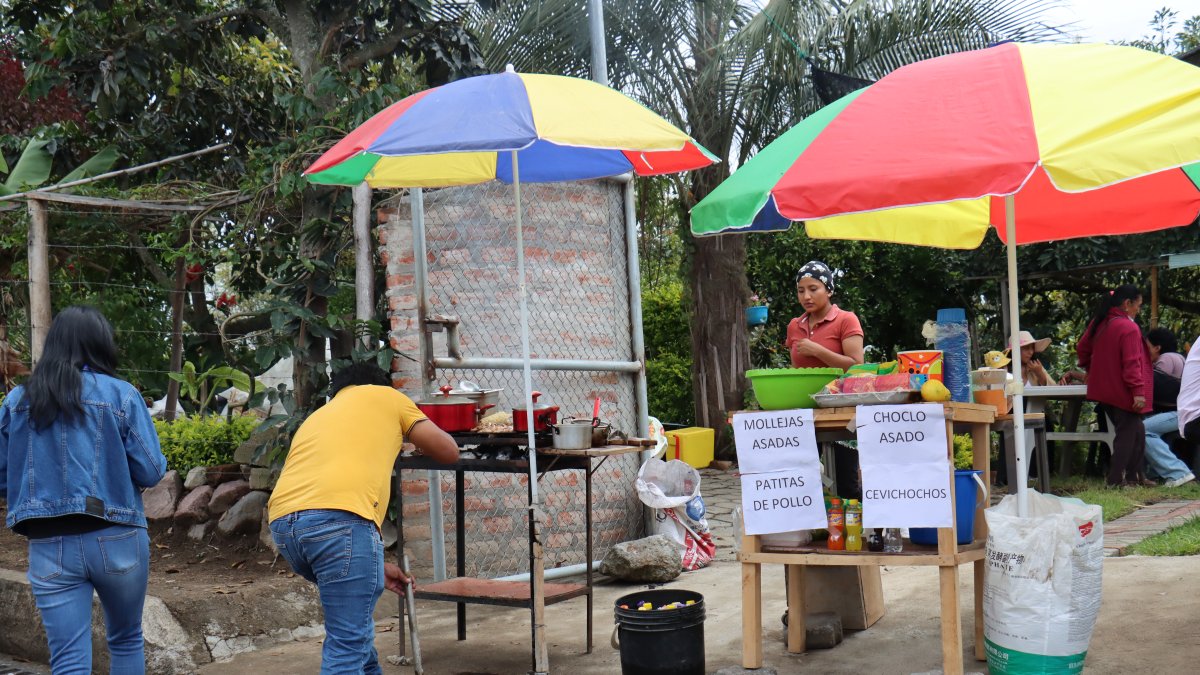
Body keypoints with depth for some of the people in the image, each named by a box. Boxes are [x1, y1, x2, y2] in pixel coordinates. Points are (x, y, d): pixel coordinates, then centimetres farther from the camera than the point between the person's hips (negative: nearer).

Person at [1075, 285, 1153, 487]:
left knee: (1136, 432, 17)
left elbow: (1082, 348, 16)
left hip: (1104, 390, 9)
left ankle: (1134, 475, 19)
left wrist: (1091, 369, 28)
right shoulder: (1128, 328, -19)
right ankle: (1117, 479, 0)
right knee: (1127, 433, 1)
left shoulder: (1099, 323, 6)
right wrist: (1138, 390, -23)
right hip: (1123, 392, -9)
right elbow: (1131, 363, -23)